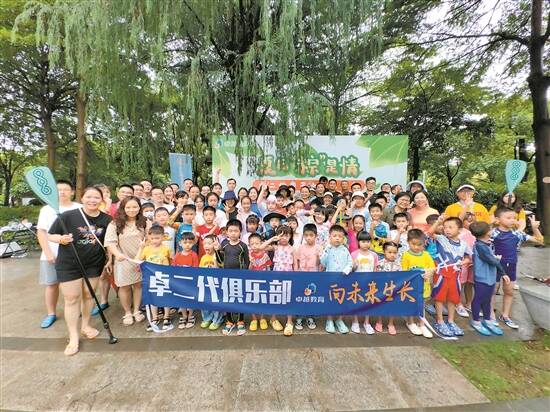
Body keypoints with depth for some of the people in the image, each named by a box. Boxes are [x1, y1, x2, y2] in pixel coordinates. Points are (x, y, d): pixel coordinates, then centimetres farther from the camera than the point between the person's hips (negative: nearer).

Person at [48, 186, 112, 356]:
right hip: (69, 265, -3)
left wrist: (110, 258, 7)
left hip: (94, 263, 3)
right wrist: (61, 239, -26)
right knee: (72, 299, 4)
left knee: (88, 295, 16)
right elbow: (50, 235, -5)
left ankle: (85, 326, 36)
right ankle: (73, 337, 19)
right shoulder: (67, 216, -15)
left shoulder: (107, 219, -5)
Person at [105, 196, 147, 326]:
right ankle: (127, 313, 28)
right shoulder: (115, 224, -7)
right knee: (125, 286, 10)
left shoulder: (144, 223, 0)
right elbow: (110, 242, -13)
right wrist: (117, 254, -29)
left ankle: (136, 311, 28)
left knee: (138, 284, 11)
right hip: (123, 260, -1)